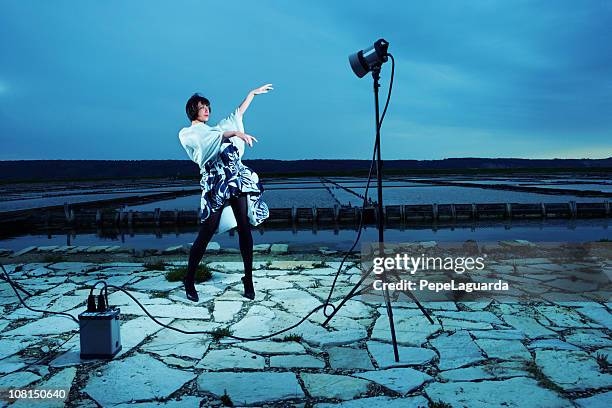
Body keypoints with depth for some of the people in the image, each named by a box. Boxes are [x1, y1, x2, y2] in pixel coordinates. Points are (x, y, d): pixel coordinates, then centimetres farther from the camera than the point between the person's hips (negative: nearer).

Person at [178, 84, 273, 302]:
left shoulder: (215, 128, 27)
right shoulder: (187, 134, 8)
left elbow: (237, 114, 35)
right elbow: (212, 140, -11)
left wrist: (253, 92, 37)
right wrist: (236, 132, -23)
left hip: (239, 179, 6)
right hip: (216, 184, -6)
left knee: (244, 228, -1)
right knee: (205, 234, -4)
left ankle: (248, 279, 6)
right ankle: (189, 281, 11)